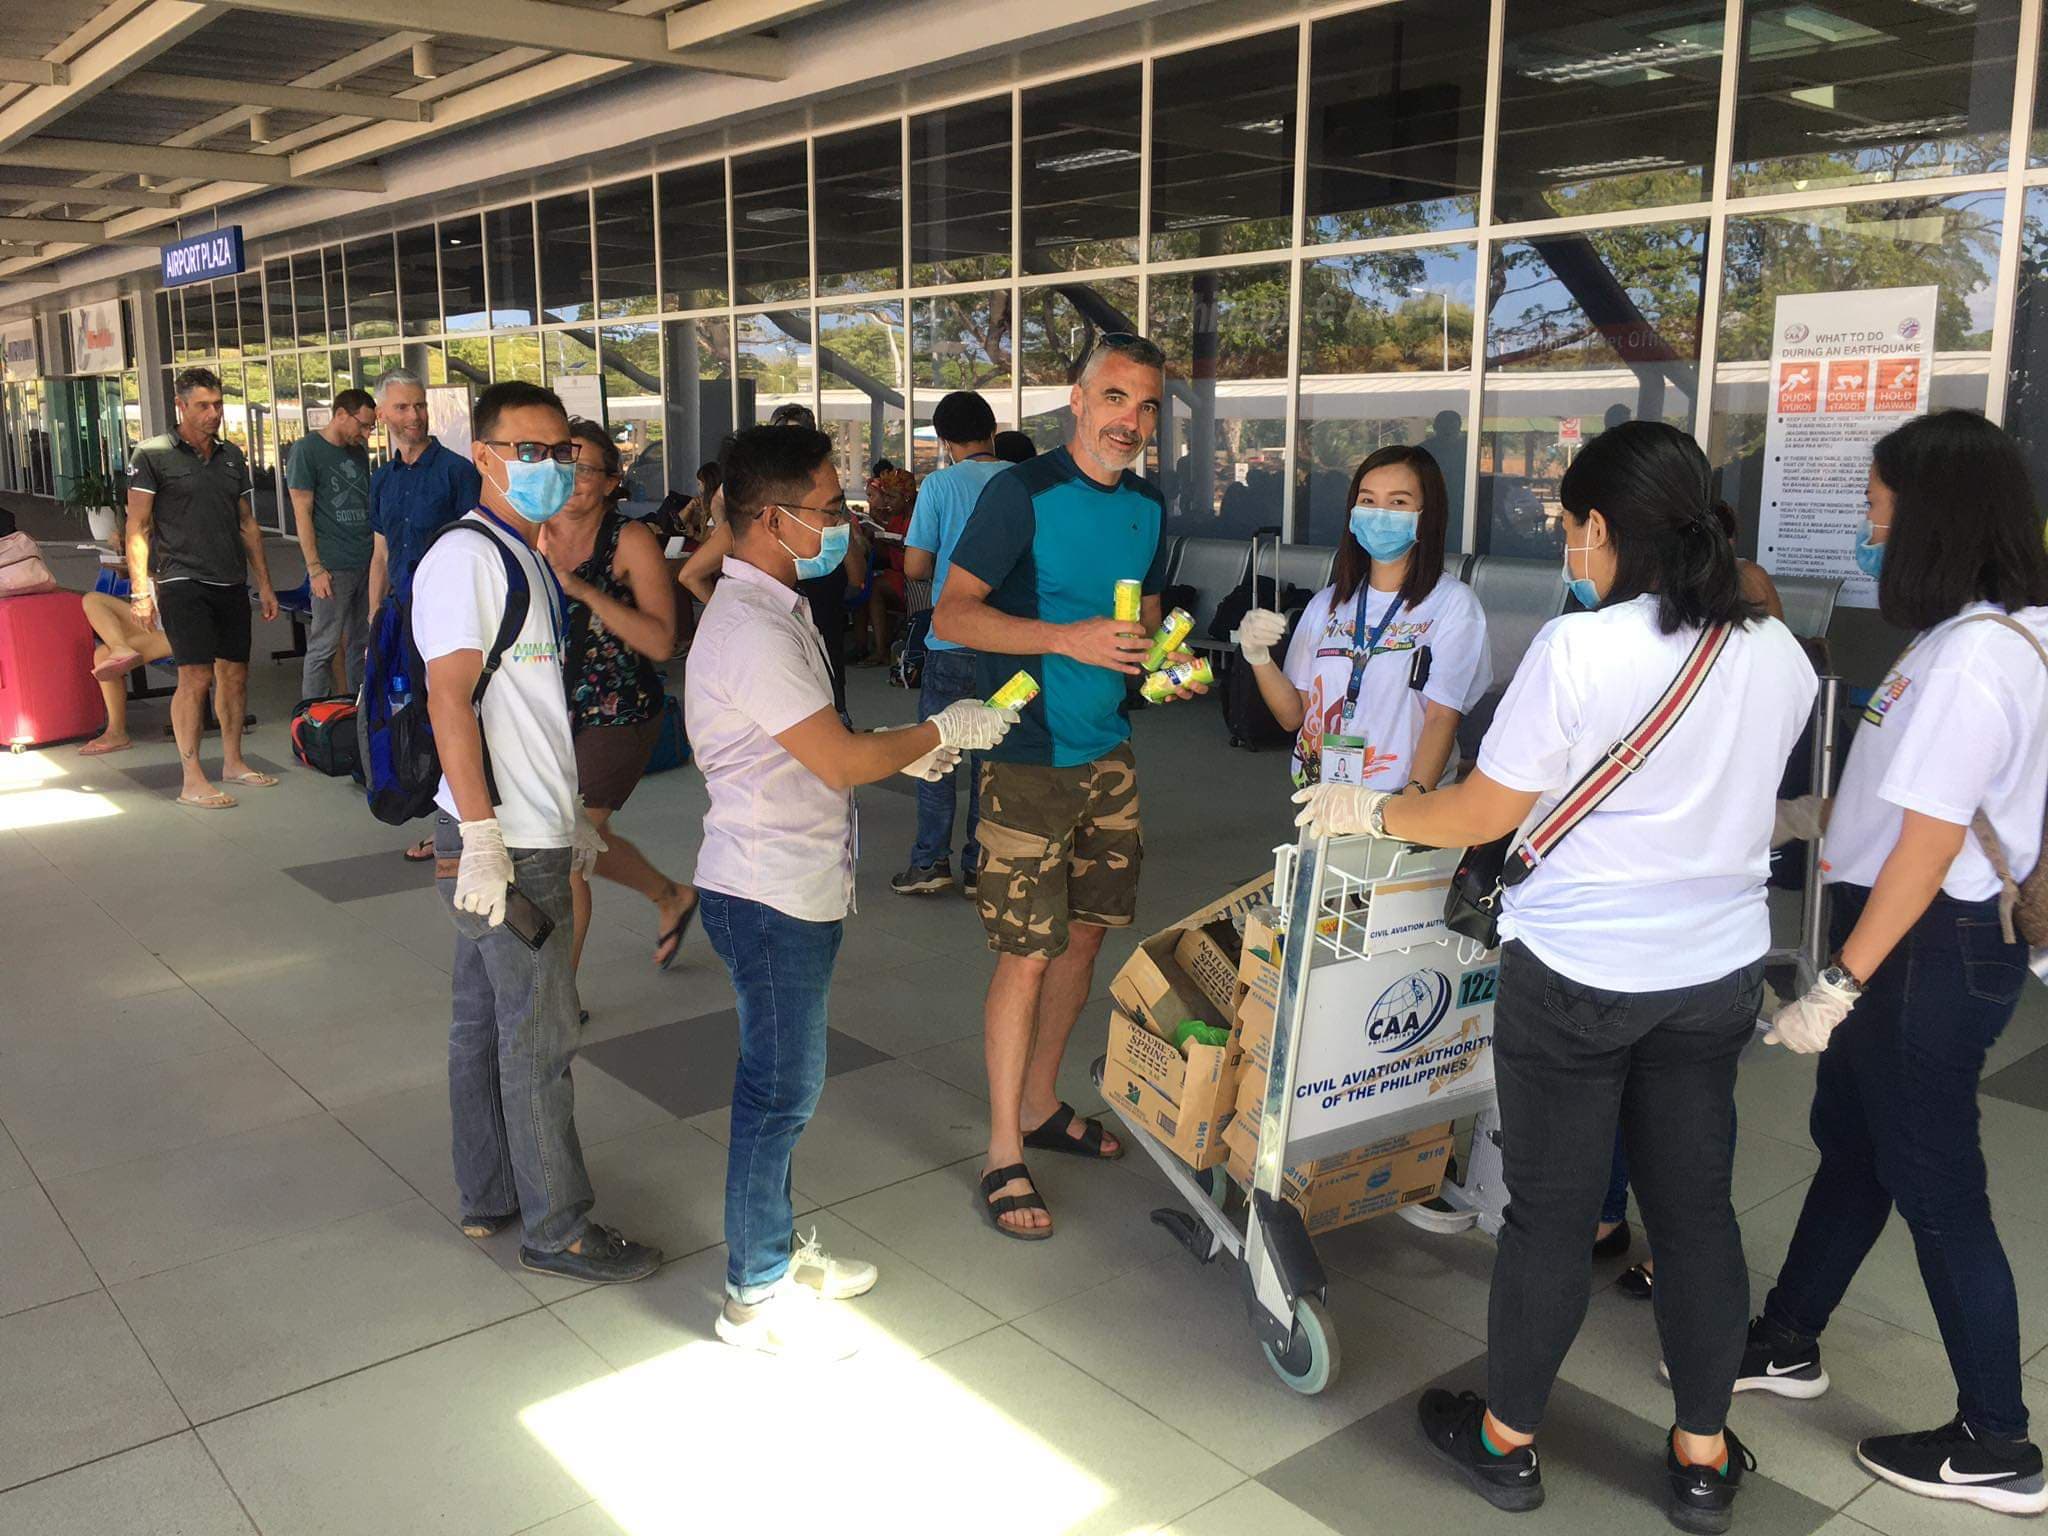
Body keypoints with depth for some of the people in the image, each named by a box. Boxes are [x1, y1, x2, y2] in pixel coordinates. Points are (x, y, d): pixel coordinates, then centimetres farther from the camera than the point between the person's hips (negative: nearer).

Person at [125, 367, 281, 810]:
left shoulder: (231, 456, 15)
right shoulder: (153, 455, -2)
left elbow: (247, 524, 20)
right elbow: (137, 528, -4)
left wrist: (264, 584, 16)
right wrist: (140, 590, -12)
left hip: (231, 584, 6)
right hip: (182, 584, -6)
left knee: (235, 674, 9)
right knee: (196, 677, -10)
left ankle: (233, 762, 23)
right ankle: (192, 780, -4)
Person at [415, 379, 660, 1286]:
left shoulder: (524, 557, 15)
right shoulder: (467, 557, -14)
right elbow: (449, 698, -20)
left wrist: (569, 815, 22)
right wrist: (481, 838, -24)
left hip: (529, 832, 10)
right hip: (505, 841, -10)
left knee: (484, 1021, 17)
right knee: (539, 1039, -1)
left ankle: (489, 1197, 29)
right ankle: (557, 1229, 11)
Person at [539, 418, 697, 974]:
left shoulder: (631, 542, -13)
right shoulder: (533, 535, 0)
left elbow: (661, 642, -21)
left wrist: (585, 590, -27)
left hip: (617, 714, -6)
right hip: (551, 710, 6)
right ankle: (673, 898, 44)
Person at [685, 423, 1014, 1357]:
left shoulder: (773, 609, 11)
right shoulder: (751, 631, -23)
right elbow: (841, 763, -23)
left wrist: (907, 750, 8)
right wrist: (940, 734, -9)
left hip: (798, 890, 10)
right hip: (771, 896, -10)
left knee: (783, 1085, 19)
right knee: (779, 1091, 2)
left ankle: (777, 1249, 35)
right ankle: (755, 1297, 17)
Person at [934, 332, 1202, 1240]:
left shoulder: (1147, 508, 10)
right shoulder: (1022, 494, -12)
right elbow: (952, 614, -16)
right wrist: (1068, 639, -27)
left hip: (1107, 756, 7)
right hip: (1029, 761, -7)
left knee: (1084, 933, 14)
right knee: (1027, 955, -4)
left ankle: (1039, 1105, 32)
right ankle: (1003, 1154, 9)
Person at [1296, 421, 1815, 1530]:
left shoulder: (1576, 650, -19)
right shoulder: (1778, 654, -2)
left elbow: (1480, 814, -11)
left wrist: (1368, 811, 5)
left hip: (1576, 974, -5)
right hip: (1720, 970, 5)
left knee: (1550, 1210, 9)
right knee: (1696, 1203, 16)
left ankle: (1507, 1438, 28)